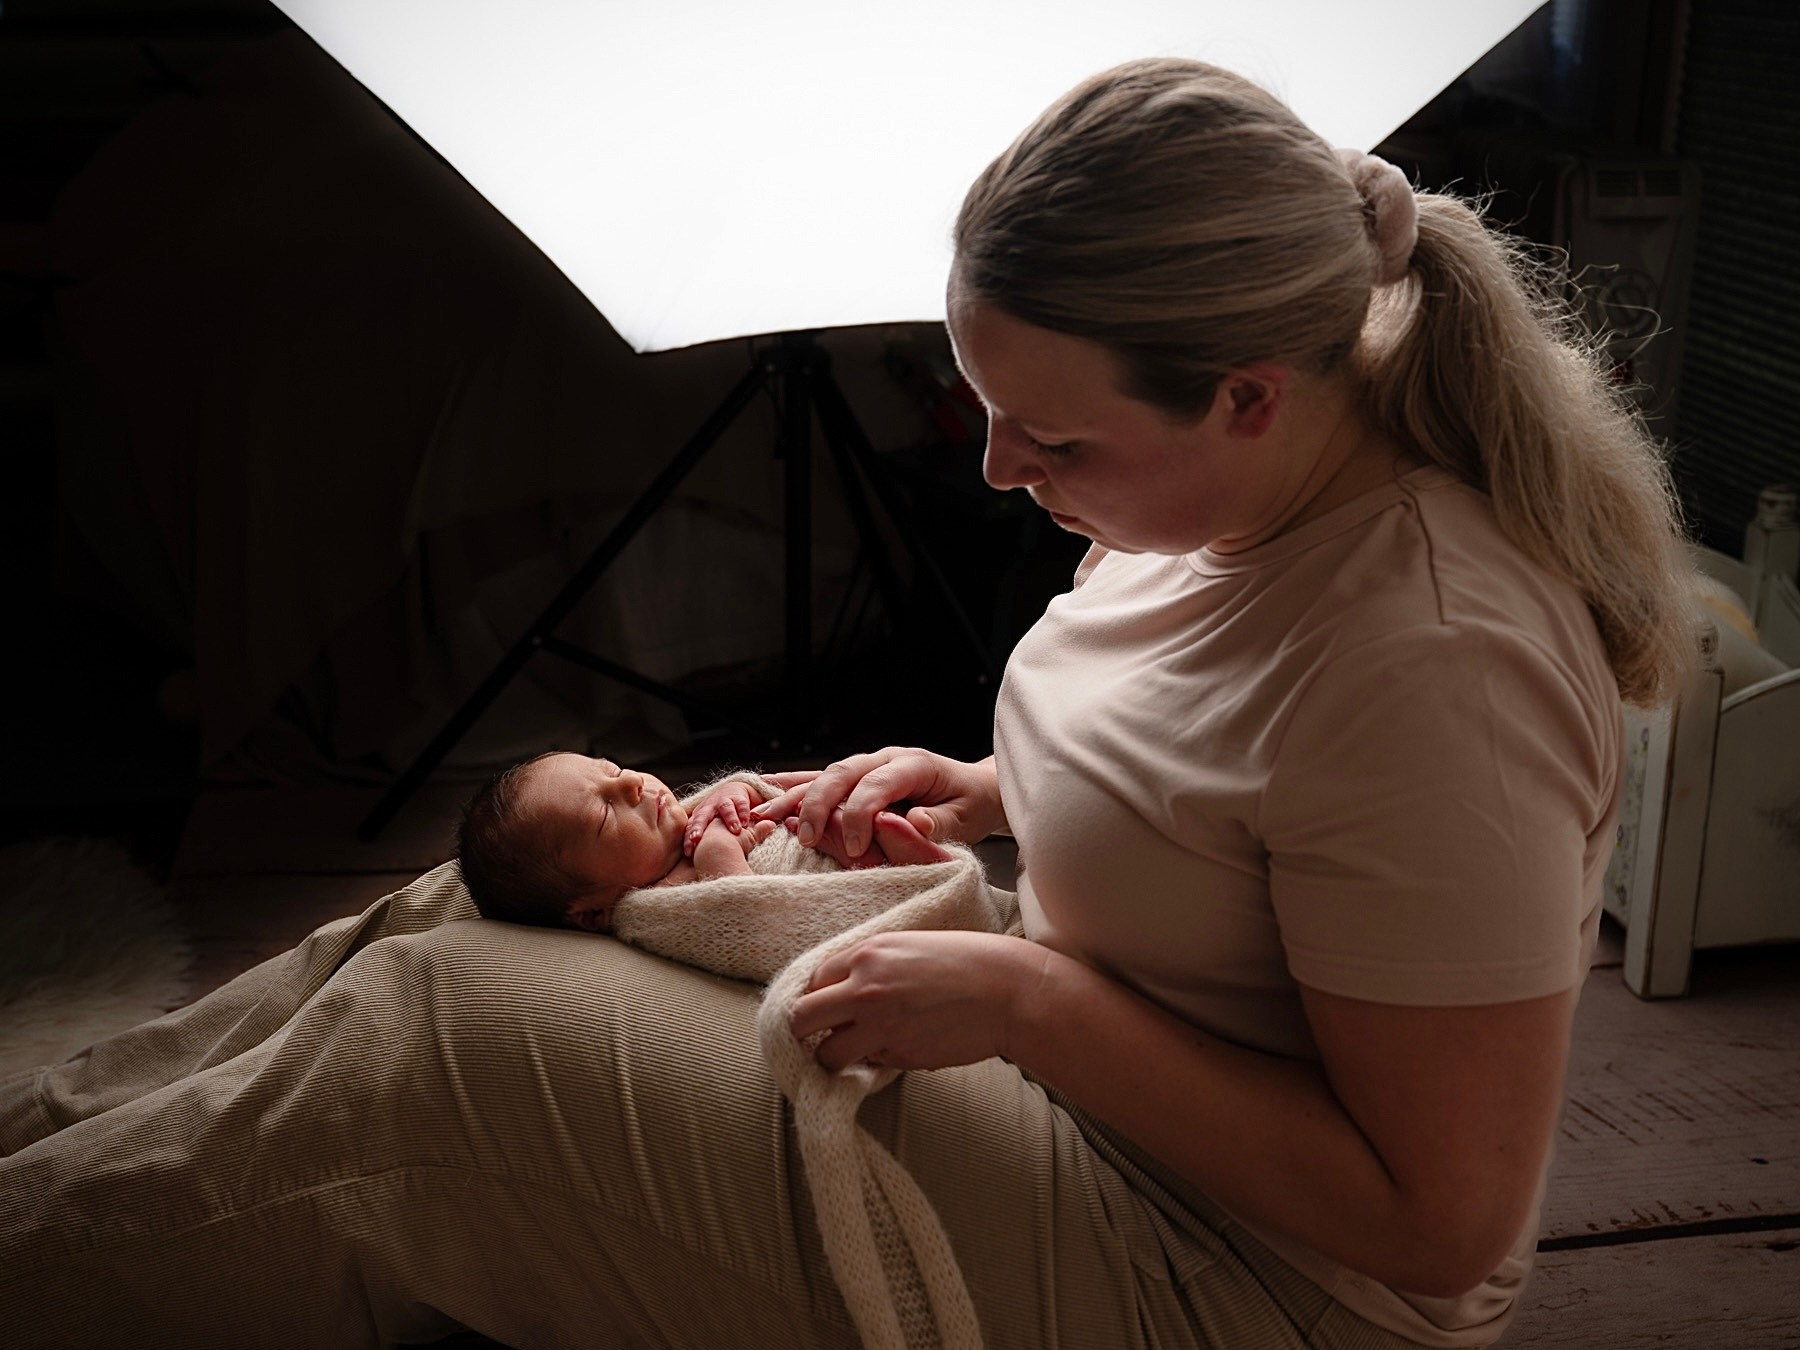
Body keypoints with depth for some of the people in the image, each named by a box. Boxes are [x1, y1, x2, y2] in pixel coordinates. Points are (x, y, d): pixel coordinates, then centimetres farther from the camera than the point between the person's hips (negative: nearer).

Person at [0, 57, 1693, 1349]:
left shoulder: (1429, 672, -31)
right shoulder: (1230, 489, -4)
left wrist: (1026, 1002, -27)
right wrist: (994, 796, -3)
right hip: (1082, 1076, 8)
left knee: (432, 1041, -13)